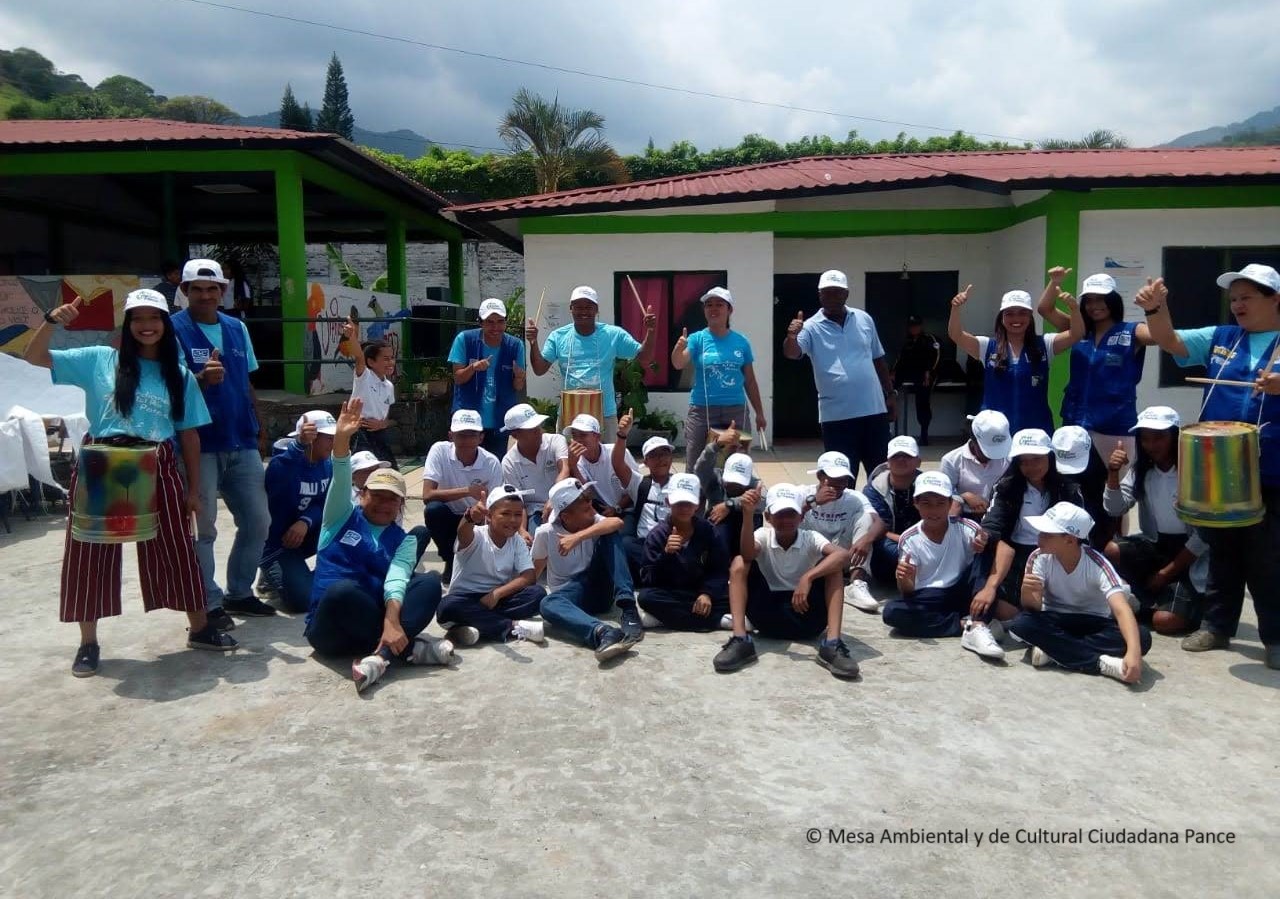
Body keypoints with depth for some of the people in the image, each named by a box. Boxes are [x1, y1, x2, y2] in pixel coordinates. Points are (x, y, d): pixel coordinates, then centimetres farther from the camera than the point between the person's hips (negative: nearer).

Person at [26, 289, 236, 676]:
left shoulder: (180, 376, 8)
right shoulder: (99, 360, 3)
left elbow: (189, 434, 9)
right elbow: (35, 357, 1)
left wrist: (194, 488, 7)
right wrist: (52, 321, -17)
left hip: (157, 469, 1)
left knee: (175, 550, 7)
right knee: (92, 552, 5)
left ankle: (200, 629, 21)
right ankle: (88, 643, 19)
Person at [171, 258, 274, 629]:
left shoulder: (237, 328, 12)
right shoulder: (174, 329, -5)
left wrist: (260, 430, 17)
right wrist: (201, 379, -32)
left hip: (242, 444, 6)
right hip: (198, 446, -6)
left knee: (257, 522, 9)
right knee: (202, 529, 0)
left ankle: (239, 593, 25)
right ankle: (209, 604, 11)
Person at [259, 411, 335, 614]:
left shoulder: (328, 465, 0)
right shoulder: (282, 462, -22)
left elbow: (325, 504, -6)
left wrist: (305, 522, -27)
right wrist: (300, 445, -62)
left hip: (303, 537, 6)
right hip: (275, 543, -6)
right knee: (304, 600, -22)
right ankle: (275, 574, 10)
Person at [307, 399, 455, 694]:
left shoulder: (403, 541, 11)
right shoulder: (342, 518, 10)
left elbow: (397, 579, -9)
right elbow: (340, 481, -10)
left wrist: (392, 621, -28)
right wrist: (341, 439, -28)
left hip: (377, 614, 2)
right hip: (331, 628, -2)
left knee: (430, 581, -20)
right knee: (343, 588, -36)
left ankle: (381, 654, -38)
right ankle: (409, 648, -26)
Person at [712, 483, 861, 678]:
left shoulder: (811, 538, -4)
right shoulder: (763, 535, -1)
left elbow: (842, 554, -26)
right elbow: (748, 555, -26)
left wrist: (808, 577, -37)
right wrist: (747, 515, -39)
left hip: (805, 614, -1)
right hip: (768, 616, 1)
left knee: (833, 567, -19)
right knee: (739, 564, -16)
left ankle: (832, 644, -29)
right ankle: (740, 640, -26)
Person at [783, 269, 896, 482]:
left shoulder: (864, 319, 7)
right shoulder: (812, 327, -4)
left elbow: (878, 360, 15)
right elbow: (791, 353, -22)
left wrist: (889, 395, 13)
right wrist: (791, 336, -44)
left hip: (874, 410, 3)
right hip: (837, 415, -3)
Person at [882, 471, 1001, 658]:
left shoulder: (964, 527, -5)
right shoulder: (909, 539, -4)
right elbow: (909, 591, -4)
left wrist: (984, 546, -38)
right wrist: (904, 580, -28)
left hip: (962, 593, 0)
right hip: (929, 600, 0)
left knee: (985, 554, -22)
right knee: (891, 611, -29)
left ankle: (978, 627, -34)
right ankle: (966, 624, -23)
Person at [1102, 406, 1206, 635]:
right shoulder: (1140, 470, 0)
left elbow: (1204, 535, -14)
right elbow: (1115, 509, -9)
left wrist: (1166, 573, -12)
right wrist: (1113, 473, -25)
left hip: (1190, 554, -5)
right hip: (1154, 545, 5)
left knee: (1164, 622, -21)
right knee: (1111, 551, -26)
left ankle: (1196, 603, 14)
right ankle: (1152, 600, -2)